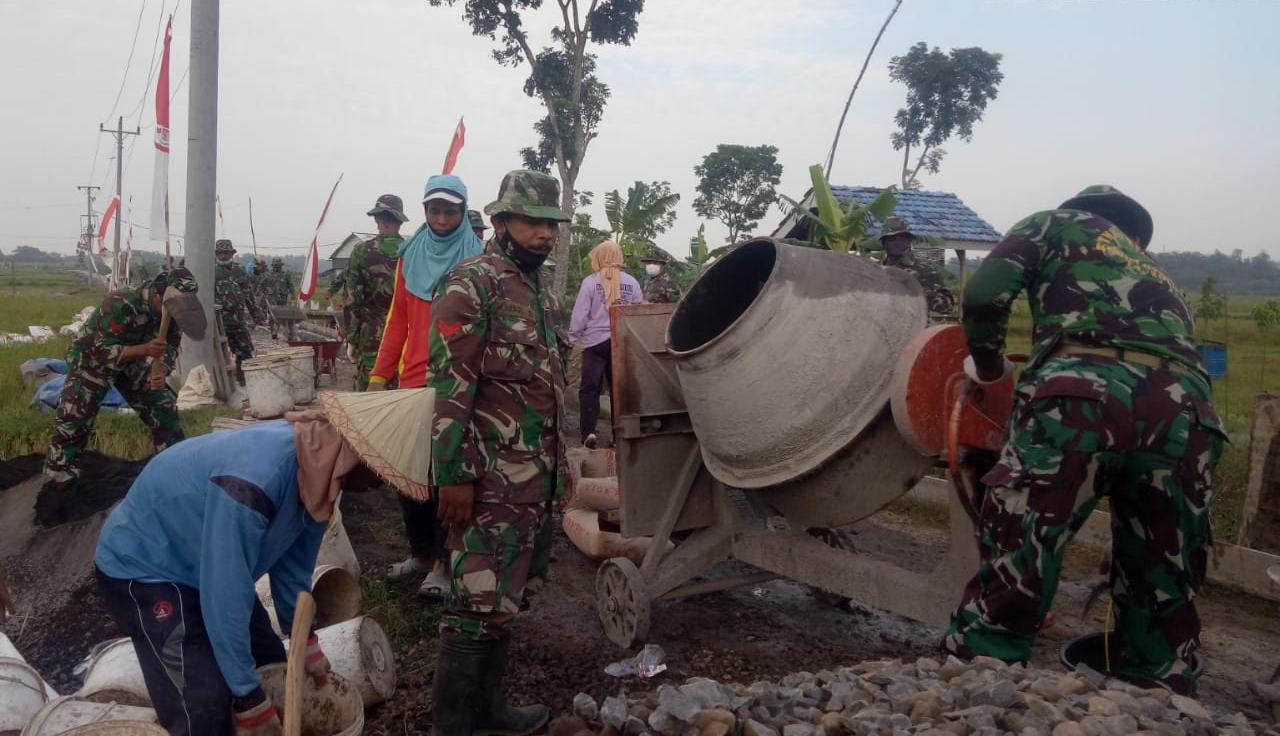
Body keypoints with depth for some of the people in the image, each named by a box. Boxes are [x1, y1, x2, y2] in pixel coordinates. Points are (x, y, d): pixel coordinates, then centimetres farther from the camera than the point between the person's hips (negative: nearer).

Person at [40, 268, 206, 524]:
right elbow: (103, 352, -35)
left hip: (132, 361, 6)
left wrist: (160, 370, -31)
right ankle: (57, 492, 2)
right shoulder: (120, 303, -36)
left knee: (165, 412, 1)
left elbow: (170, 348, -10)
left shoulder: (170, 311, -17)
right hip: (91, 359, -5)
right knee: (71, 425, -9)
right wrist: (144, 349, -50)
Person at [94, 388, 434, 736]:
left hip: (210, 562, 8)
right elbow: (225, 598, -34)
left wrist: (308, 649, 8)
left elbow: (292, 567, 1)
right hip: (141, 567, -8)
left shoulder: (313, 464, -13)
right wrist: (251, 704, -25)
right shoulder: (256, 480, -40)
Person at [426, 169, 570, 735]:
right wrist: (454, 477, -21)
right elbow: (449, 388, -17)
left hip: (537, 475, 9)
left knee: (508, 595, 16)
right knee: (479, 604, -5)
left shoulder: (543, 290, 15)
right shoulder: (469, 285, -12)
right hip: (490, 478, -9)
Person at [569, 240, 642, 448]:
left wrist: (572, 338, 5)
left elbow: (580, 314, -6)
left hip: (595, 341, -2)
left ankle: (588, 431, -7)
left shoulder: (590, 282, -6)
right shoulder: (631, 282, 2)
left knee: (589, 388, 4)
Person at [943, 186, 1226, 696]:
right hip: (1185, 409, 5)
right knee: (1163, 601, 16)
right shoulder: (1156, 275, 41)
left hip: (1084, 392, -5)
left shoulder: (1058, 225, 26)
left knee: (1012, 573, 0)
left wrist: (985, 359, 25)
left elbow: (987, 292, 9)